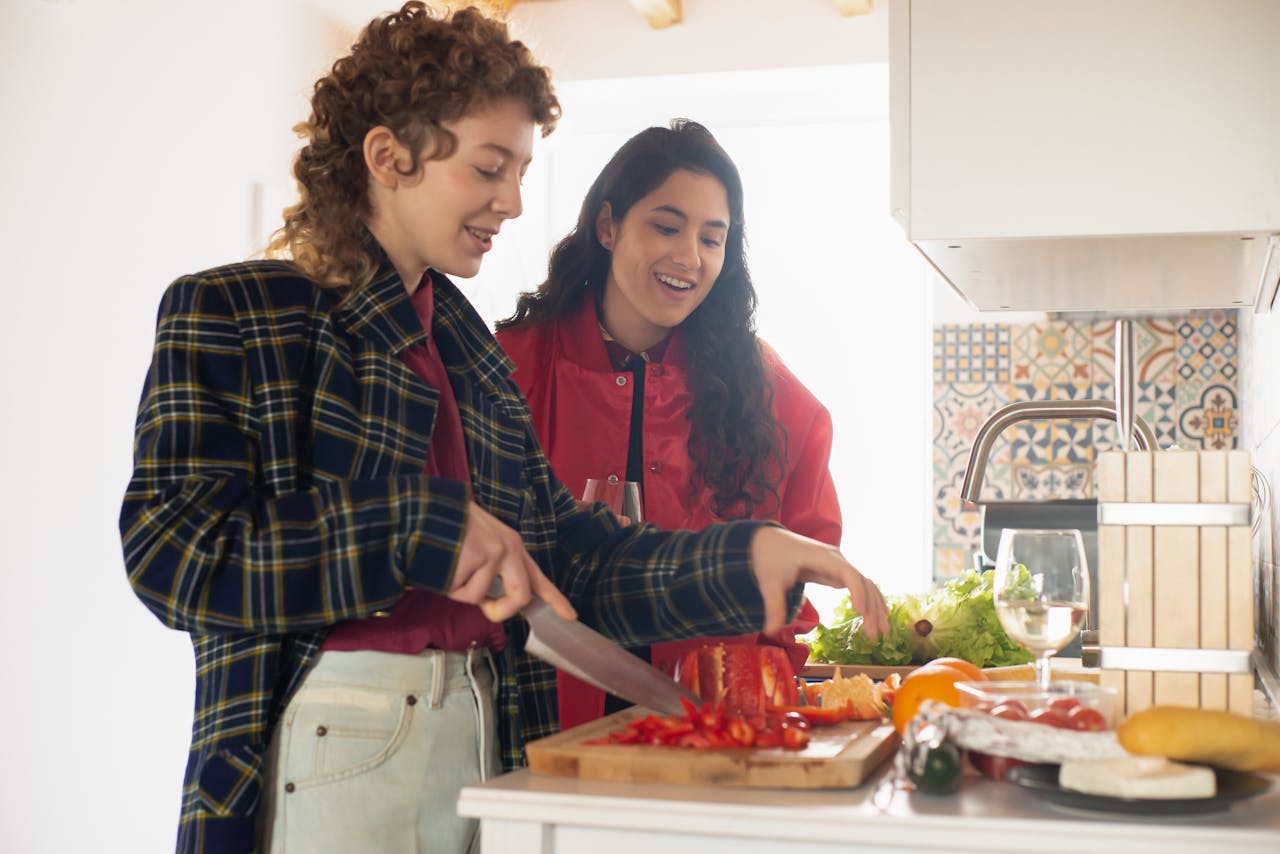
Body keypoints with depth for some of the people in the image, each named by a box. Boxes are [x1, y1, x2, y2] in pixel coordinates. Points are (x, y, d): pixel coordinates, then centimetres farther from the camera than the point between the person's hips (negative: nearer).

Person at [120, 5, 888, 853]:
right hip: (331, 747, -6)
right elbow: (173, 547, -15)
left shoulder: (465, 346, 15)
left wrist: (748, 556, -2)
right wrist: (423, 528, -18)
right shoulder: (225, 313, -3)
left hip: (485, 740, 6)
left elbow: (568, 558, 11)